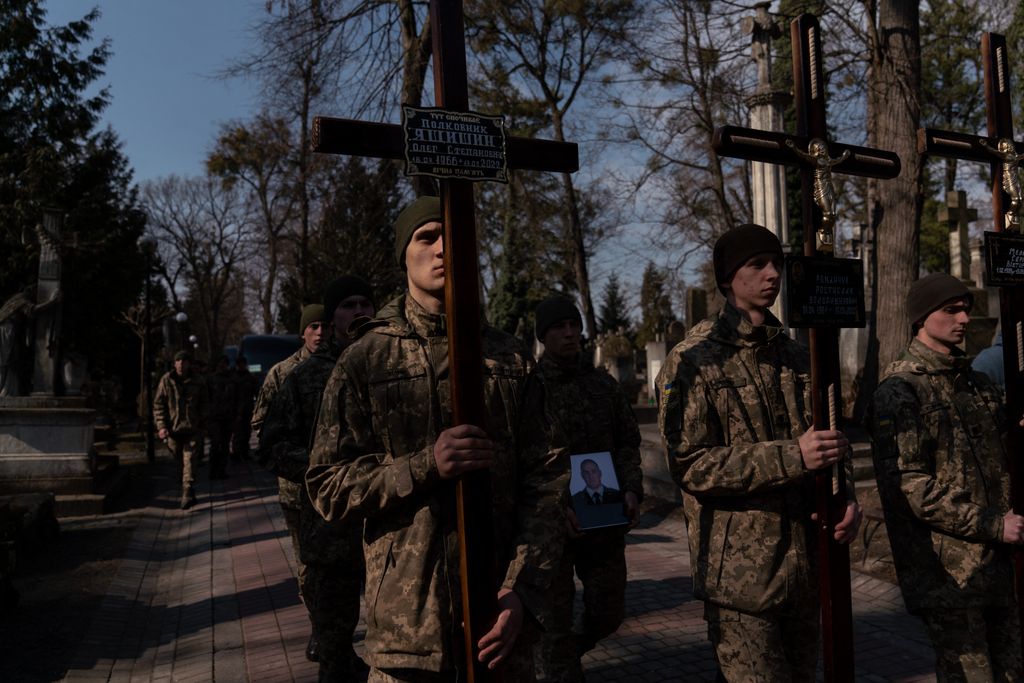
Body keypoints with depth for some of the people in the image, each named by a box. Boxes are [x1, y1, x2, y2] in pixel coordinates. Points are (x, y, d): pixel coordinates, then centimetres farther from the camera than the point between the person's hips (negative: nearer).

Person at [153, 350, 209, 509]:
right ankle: (188, 492, 27)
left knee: (190, 461, -9)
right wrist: (161, 426, -8)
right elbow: (158, 404, 1)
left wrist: (202, 423, 7)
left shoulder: (197, 383, 3)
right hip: (173, 429, 1)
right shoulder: (166, 380, 0)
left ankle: (187, 493, -11)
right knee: (179, 463, 11)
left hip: (192, 429, -1)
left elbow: (204, 404, 14)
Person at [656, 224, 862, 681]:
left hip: (804, 564, 7)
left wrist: (845, 494, 0)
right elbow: (690, 464, -17)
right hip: (739, 570, -6)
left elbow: (830, 436, 20)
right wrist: (793, 456, -24)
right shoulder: (693, 361, -10)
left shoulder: (796, 356, 11)